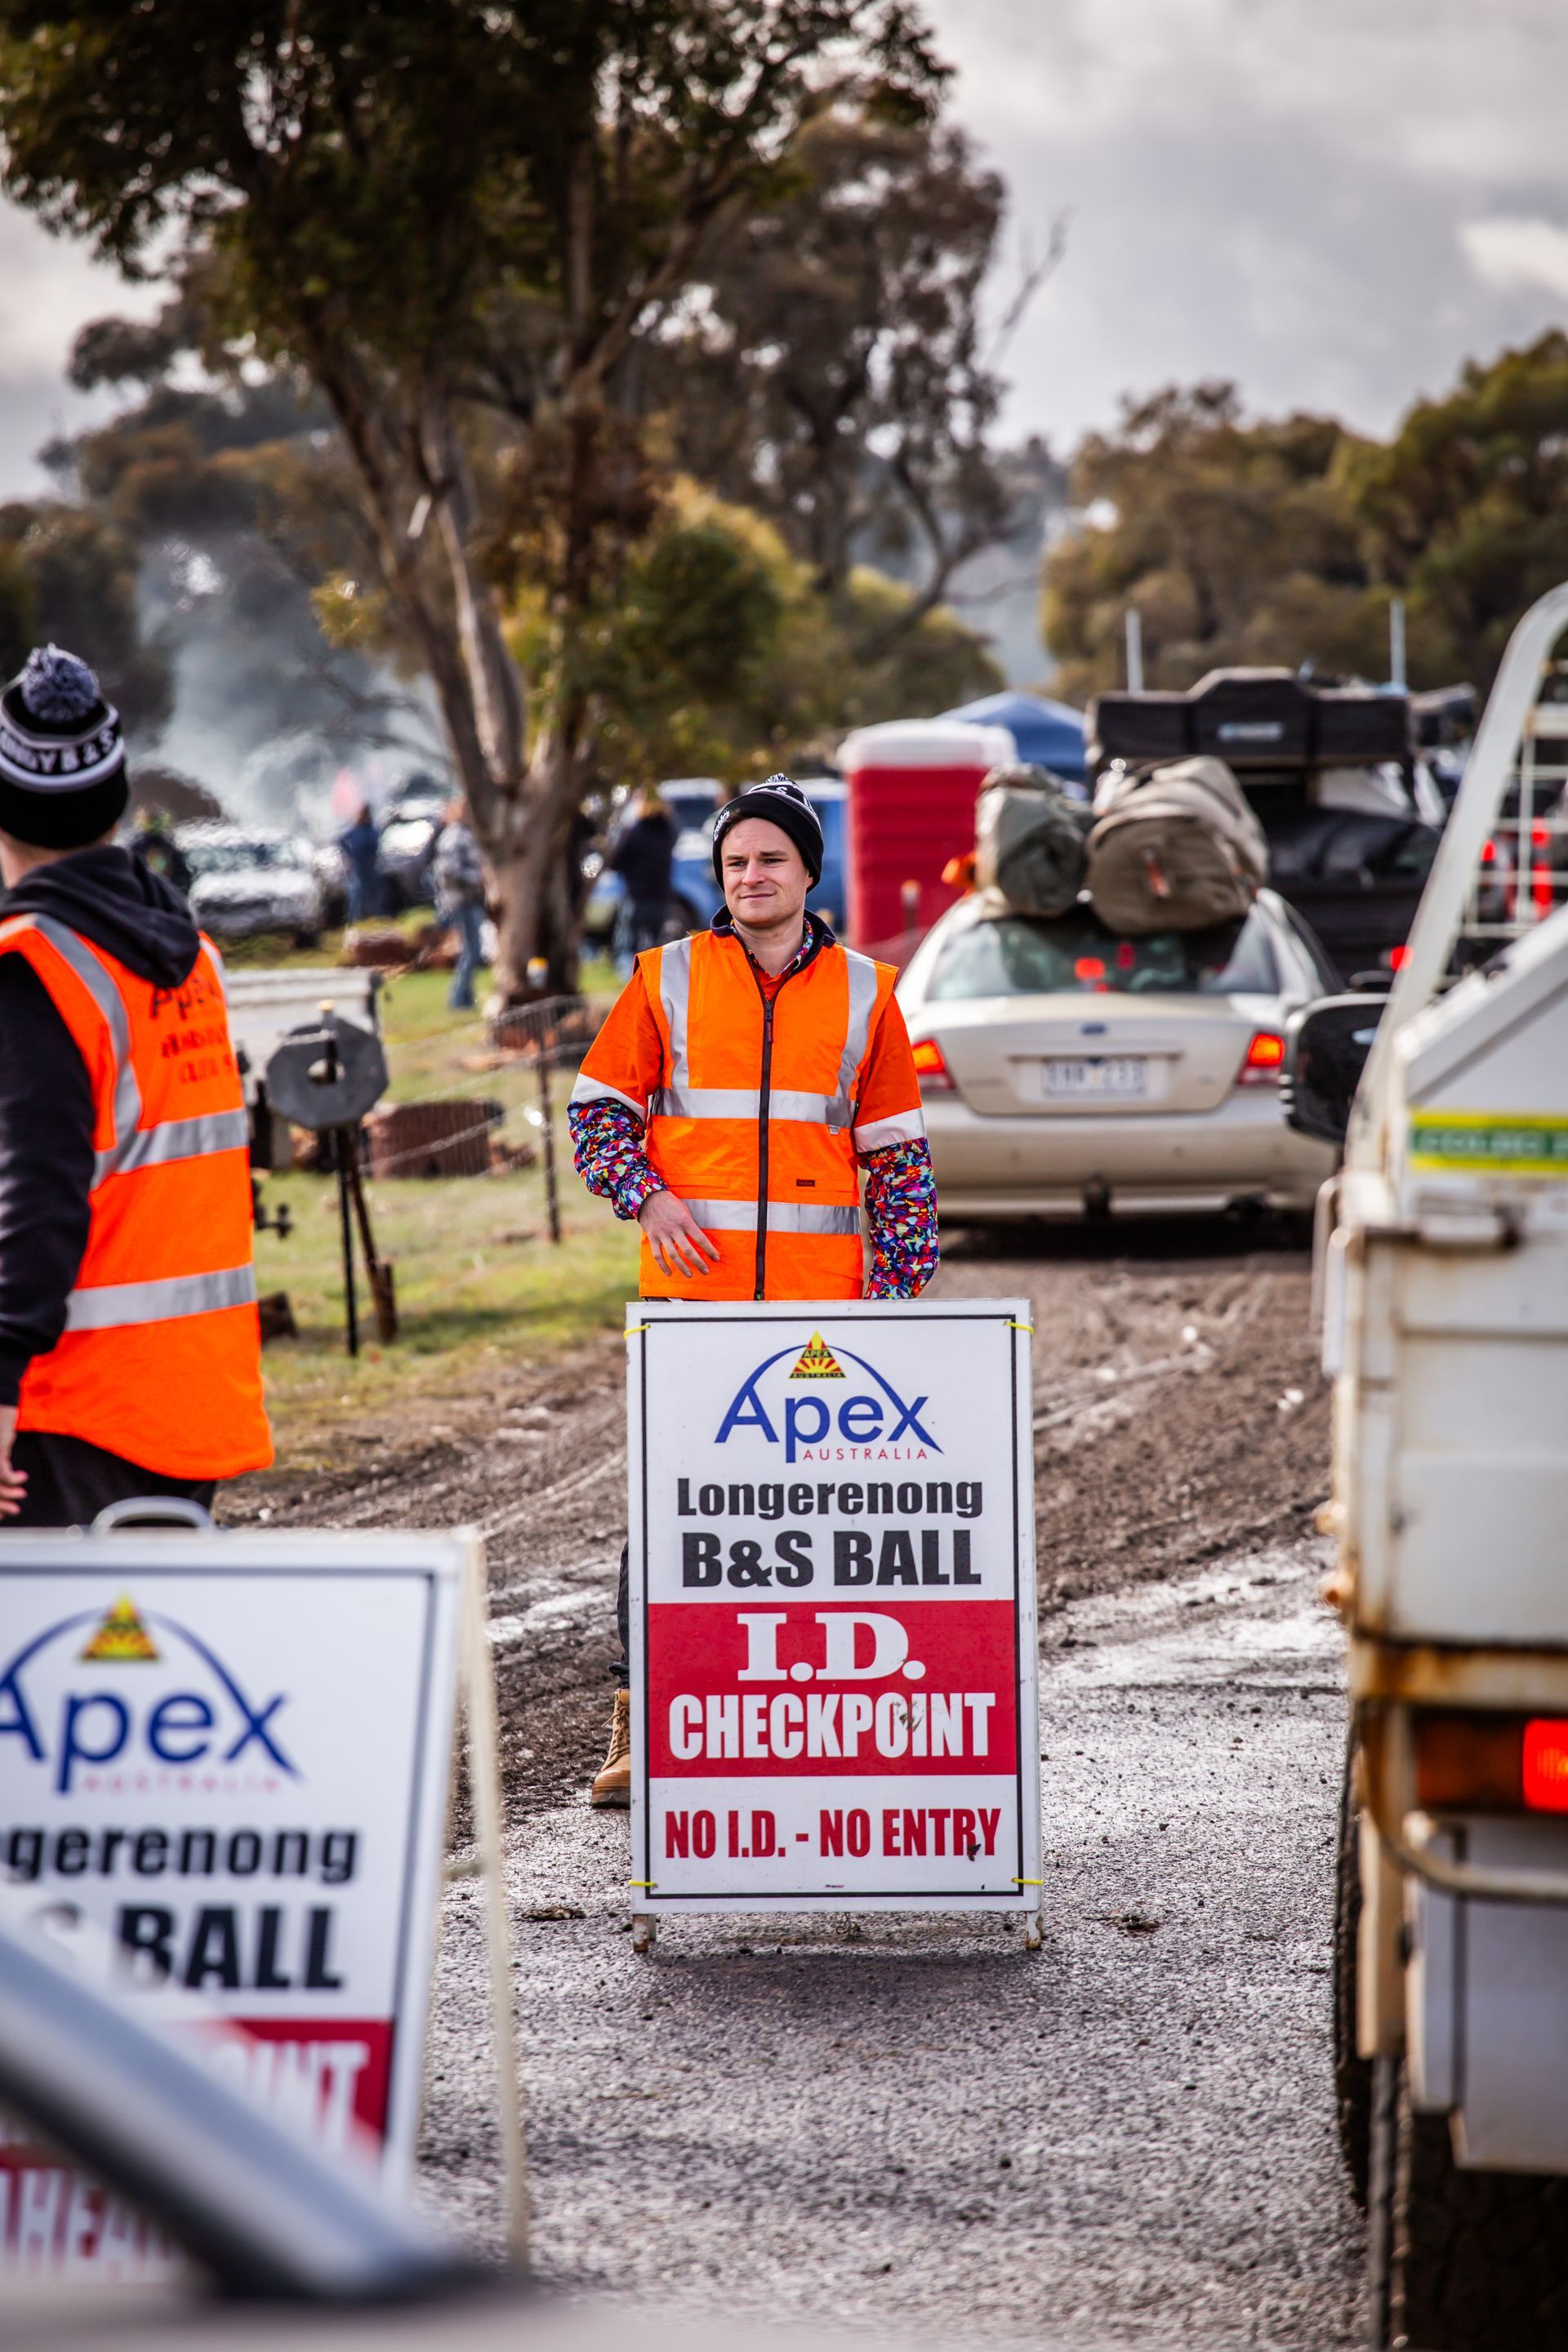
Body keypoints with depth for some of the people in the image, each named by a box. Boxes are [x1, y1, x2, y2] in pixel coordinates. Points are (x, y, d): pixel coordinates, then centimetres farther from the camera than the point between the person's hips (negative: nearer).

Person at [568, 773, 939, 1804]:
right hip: (691, 1291, -1)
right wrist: (647, 1196, -8)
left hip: (818, 1296, 1)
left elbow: (898, 1153, 10)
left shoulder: (864, 994, 7)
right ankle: (641, 1730, 1)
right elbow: (598, 1106, 10)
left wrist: (897, 1285, 3)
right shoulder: (668, 980, 5)